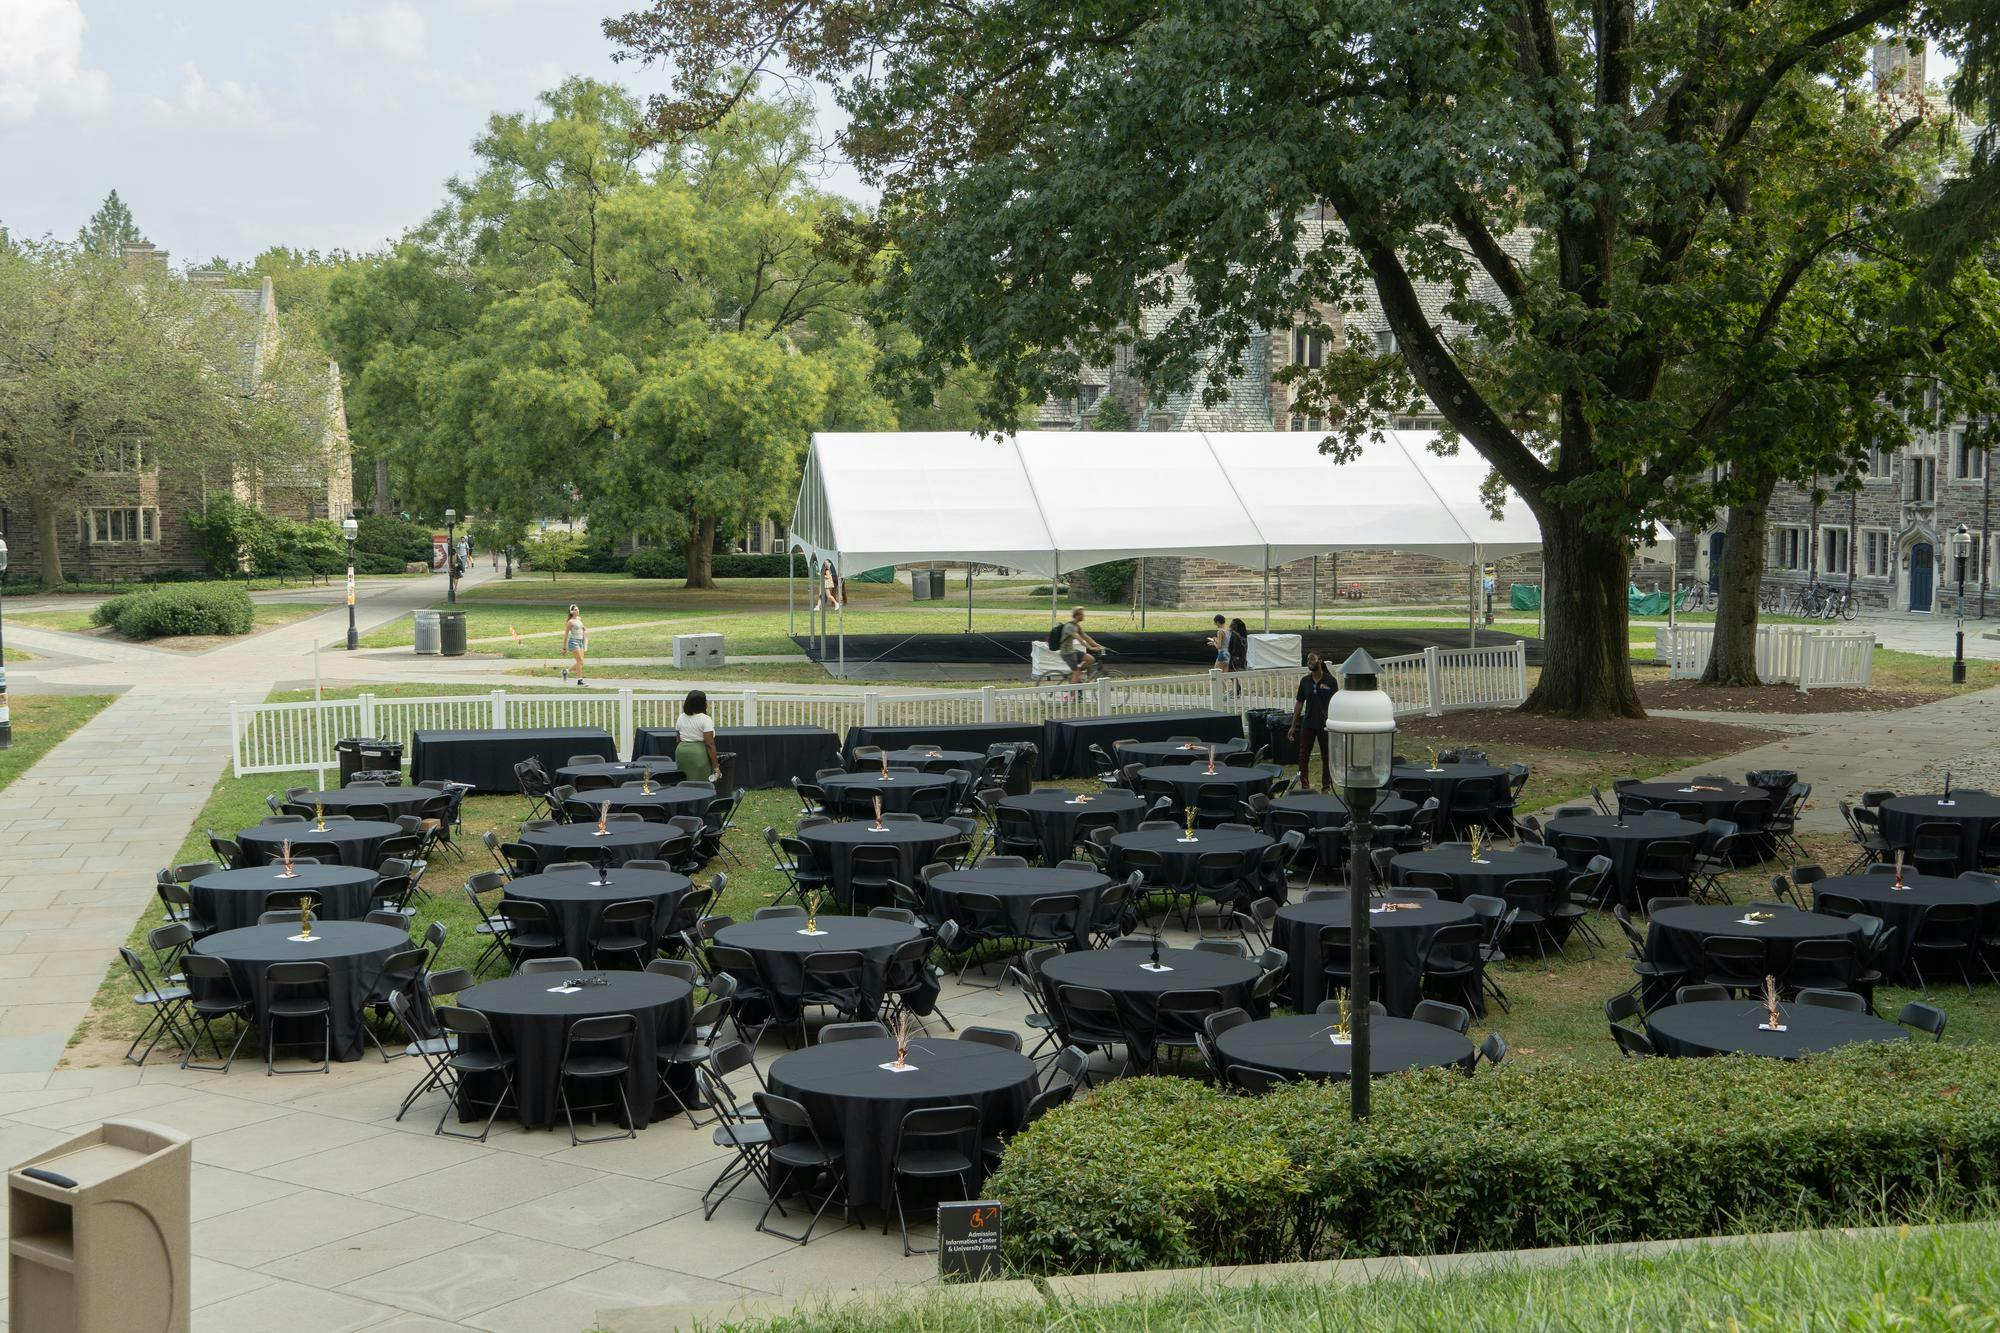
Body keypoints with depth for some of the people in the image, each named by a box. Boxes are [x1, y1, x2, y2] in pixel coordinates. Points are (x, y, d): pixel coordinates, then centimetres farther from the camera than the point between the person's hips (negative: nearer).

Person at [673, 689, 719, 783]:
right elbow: (710, 744, -14)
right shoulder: (705, 720, -11)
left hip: (681, 752, 7)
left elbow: (678, 740, 15)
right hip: (699, 754, -7)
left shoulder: (681, 718, 9)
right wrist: (715, 765, -12)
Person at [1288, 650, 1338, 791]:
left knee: (1327, 757, 5)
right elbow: (1299, 703, 9)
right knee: (1303, 756, 5)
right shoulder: (1305, 681, 5)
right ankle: (1304, 786, 15)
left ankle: (1326, 787, 15)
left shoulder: (1330, 680, -6)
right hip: (1308, 724, 3)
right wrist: (1293, 726, 8)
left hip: (1325, 725, -3)